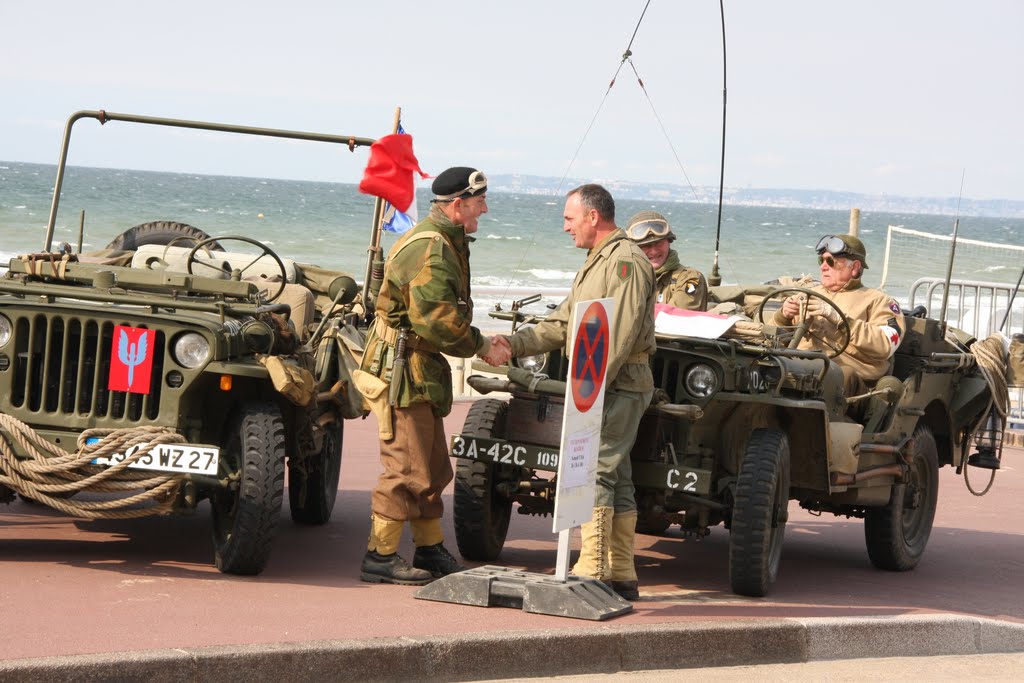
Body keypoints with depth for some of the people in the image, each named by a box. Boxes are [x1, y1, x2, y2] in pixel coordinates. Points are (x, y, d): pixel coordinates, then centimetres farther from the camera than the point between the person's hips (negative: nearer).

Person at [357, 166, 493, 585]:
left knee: (432, 469, 16)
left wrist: (482, 342, 3)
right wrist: (479, 345, -11)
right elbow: (436, 320, -24)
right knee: (407, 469, -7)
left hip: (422, 373, 11)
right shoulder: (429, 249, -18)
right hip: (403, 372, -11)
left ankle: (431, 551, 24)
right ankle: (380, 558, -3)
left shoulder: (446, 244, 16)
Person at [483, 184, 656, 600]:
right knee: (615, 479, 10)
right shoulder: (596, 263, 21)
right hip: (604, 385, 10)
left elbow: (621, 335, -21)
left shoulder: (625, 261, -12)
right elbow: (562, 324, 20)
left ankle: (591, 573, -16)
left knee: (594, 472, -14)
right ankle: (621, 576, 13)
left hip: (618, 386, -10)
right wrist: (513, 345, 10)